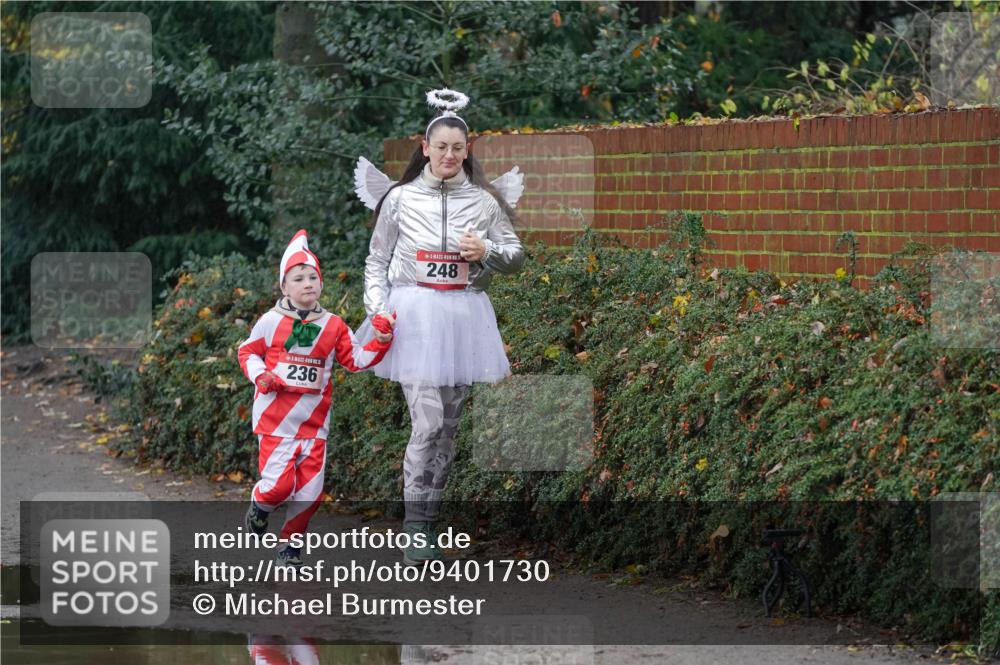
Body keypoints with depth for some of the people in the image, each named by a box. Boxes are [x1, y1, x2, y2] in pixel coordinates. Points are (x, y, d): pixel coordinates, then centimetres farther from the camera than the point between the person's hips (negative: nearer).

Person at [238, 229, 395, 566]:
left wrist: (381, 342, -9)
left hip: (314, 423, 3)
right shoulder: (271, 322, -3)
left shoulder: (334, 326, 4)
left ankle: (290, 545, 22)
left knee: (309, 492, 2)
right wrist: (260, 376, -10)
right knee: (280, 484, -14)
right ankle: (259, 505, 22)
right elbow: (247, 352, 8)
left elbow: (356, 359, 6)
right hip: (275, 420, -3)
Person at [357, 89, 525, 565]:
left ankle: (429, 521, 16)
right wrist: (378, 309, -5)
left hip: (464, 317, 3)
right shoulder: (400, 199, 3)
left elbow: (516, 257, 12)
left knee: (448, 426, 6)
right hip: (415, 314, -3)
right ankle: (415, 532, -9)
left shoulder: (483, 201, 7)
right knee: (427, 422, -13)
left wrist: (487, 250, -8)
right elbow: (376, 262, 8)